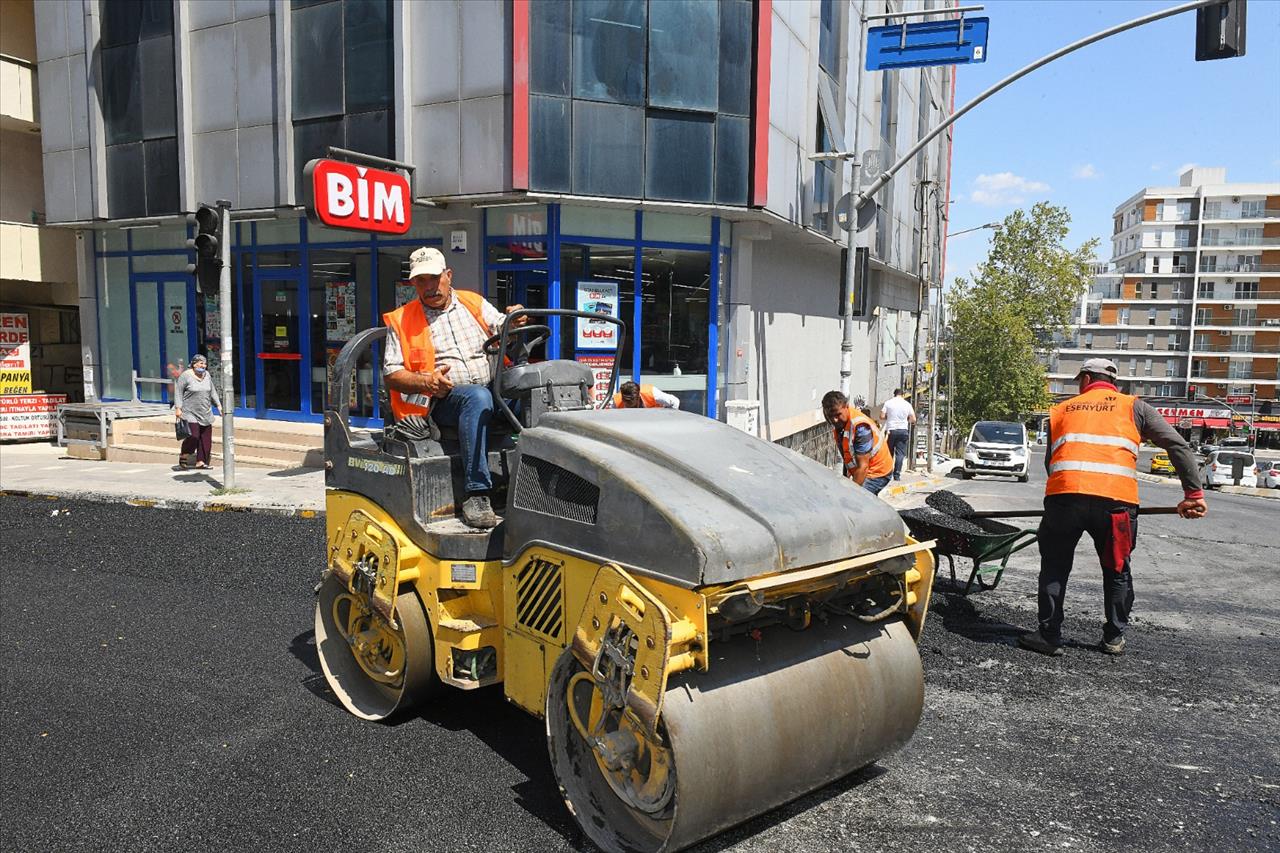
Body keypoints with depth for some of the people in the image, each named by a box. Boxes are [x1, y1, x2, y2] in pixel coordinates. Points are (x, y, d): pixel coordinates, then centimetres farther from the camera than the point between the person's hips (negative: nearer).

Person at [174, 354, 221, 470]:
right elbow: (178, 392, -7)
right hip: (190, 413, -6)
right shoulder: (185, 375, -7)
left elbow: (212, 392, 19)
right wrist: (178, 408, -13)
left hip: (205, 414, 6)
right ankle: (183, 456, 8)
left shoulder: (207, 375, 10)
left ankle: (200, 461, 9)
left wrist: (218, 405, 14)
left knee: (206, 438, 2)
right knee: (193, 435, -15)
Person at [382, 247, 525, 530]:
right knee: (478, 397, -37)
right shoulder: (401, 320, 12)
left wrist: (514, 322, -11)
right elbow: (391, 374, 5)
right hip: (444, 401, -4)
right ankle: (476, 494, -39)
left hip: (494, 391, 4)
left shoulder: (474, 302, 20)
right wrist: (427, 382, -14)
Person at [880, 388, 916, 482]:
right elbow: (913, 419, 3)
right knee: (900, 453, 0)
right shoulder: (907, 404, 2)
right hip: (903, 430, 0)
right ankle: (897, 474, -7)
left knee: (889, 453, 11)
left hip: (891, 430, 0)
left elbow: (882, 417, -4)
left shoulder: (888, 403, 0)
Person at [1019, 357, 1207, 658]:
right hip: (1116, 500, 0)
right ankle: (1114, 638, 30)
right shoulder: (1134, 407, 18)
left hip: (1064, 495, 0)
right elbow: (1179, 446, 10)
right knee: (1117, 570, 21)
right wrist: (1193, 493, 10)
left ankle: (1049, 636, 16)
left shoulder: (1061, 410, 22)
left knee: (1054, 568, 16)